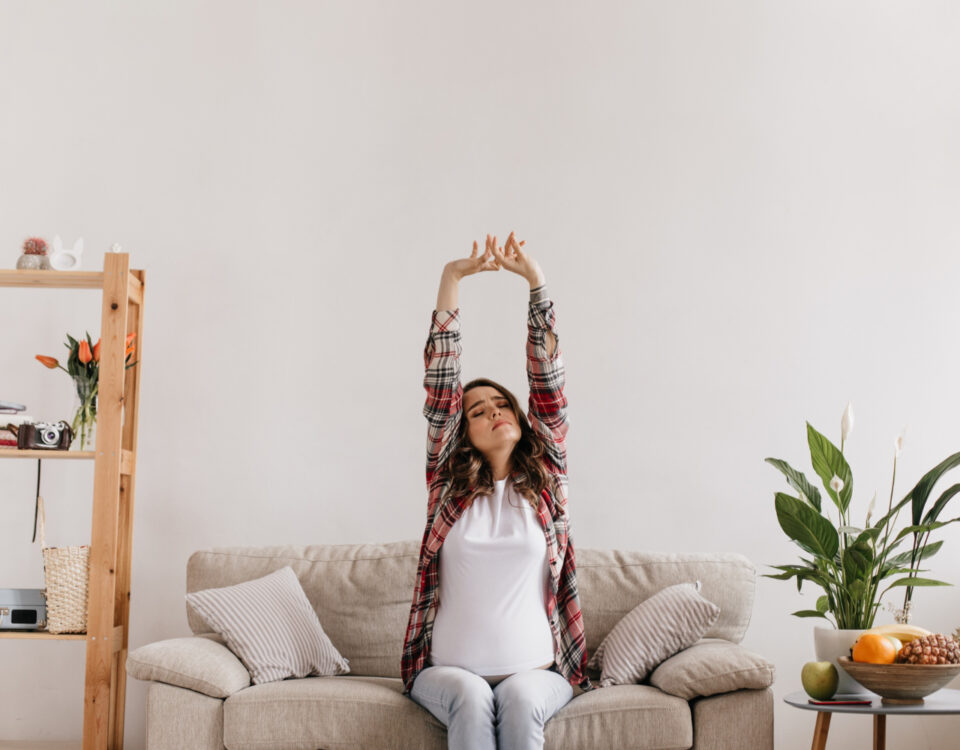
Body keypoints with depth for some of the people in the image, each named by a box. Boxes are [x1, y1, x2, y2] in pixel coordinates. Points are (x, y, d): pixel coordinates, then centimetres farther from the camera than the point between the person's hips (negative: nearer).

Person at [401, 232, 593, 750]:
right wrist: (451, 280, 0)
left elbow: (548, 381, 4)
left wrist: (535, 281, -2)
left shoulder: (544, 476, 10)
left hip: (535, 668, 0)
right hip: (449, 668, 0)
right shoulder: (450, 481, 8)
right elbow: (440, 382, 4)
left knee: (519, 699, -30)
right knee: (471, 700, -31)